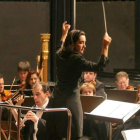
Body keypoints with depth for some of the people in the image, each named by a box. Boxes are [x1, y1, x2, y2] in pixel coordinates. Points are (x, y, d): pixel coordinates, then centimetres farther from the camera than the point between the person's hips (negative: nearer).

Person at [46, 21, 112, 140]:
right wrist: (105, 46, -19)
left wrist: (64, 34, 42)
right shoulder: (76, 59, -19)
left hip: (57, 99, 8)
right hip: (71, 100, -8)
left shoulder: (60, 55, 5)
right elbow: (100, 67, -20)